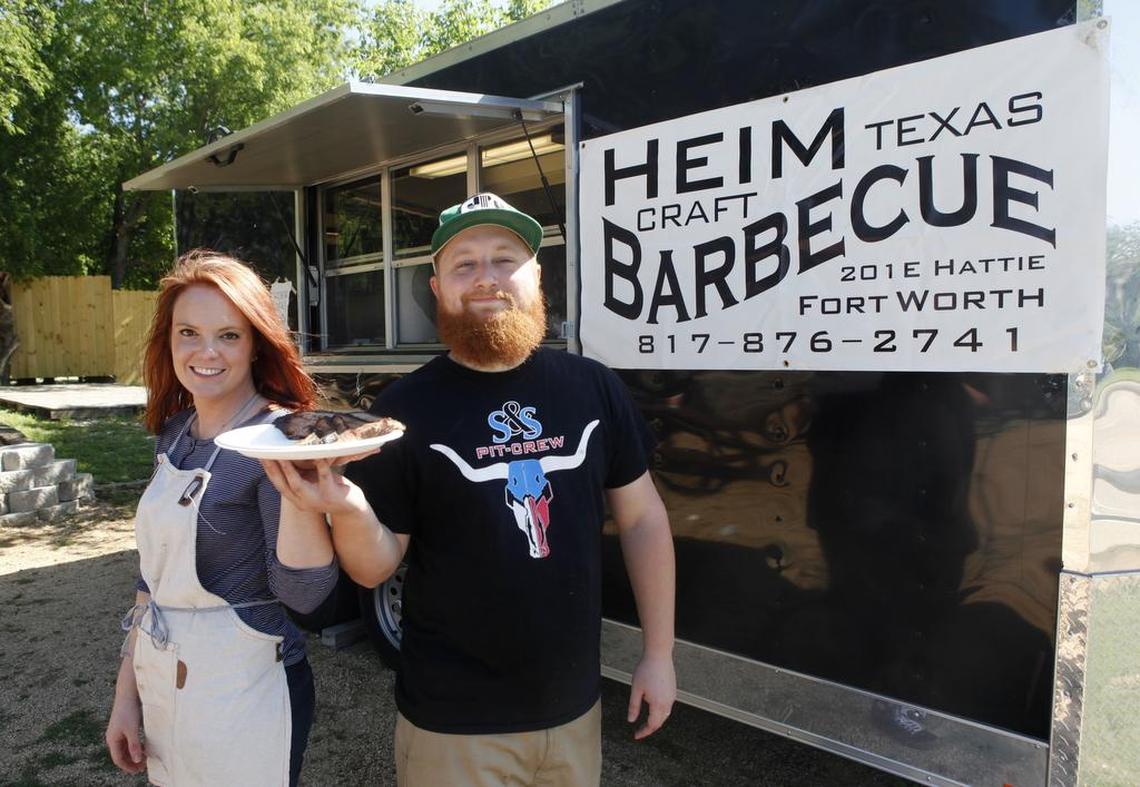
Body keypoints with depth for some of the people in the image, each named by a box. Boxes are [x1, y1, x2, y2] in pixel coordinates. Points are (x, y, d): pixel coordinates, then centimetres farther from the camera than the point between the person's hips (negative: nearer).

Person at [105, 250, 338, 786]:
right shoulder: (174, 433, 2)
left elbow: (302, 593, -26)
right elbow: (156, 575, 10)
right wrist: (127, 692, 11)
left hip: (245, 698, -6)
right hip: (161, 691, 7)